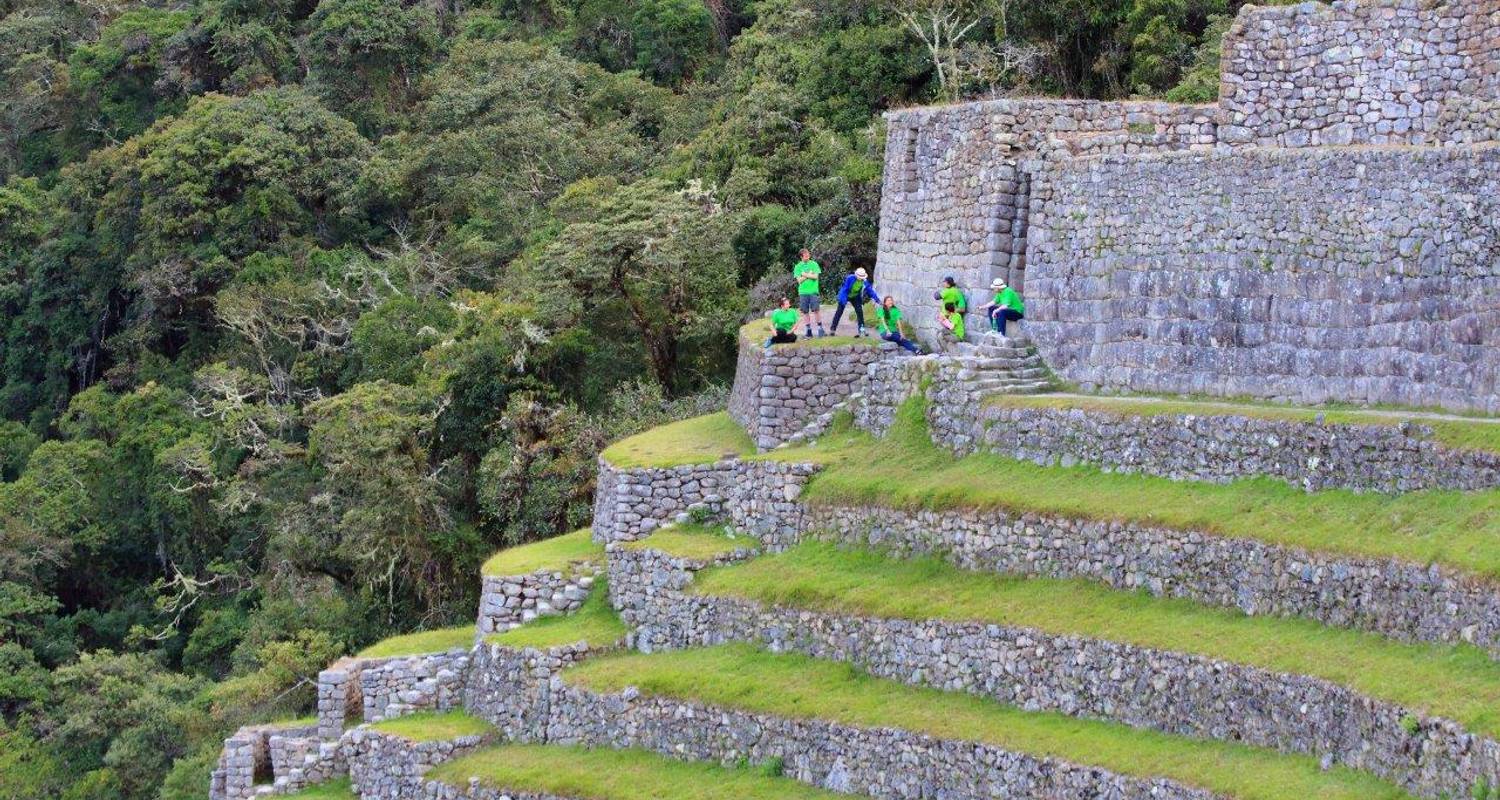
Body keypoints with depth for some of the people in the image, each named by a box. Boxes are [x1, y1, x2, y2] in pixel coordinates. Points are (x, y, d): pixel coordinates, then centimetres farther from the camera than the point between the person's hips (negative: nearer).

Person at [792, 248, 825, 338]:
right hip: (803, 292, 2)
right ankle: (809, 330, 8)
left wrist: (804, 274, -6)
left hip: (813, 291, -2)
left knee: (816, 310, -8)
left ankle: (820, 328, 0)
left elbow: (815, 276, -7)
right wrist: (809, 274, -7)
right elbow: (799, 280, -2)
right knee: (805, 312, 2)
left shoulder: (814, 264, 5)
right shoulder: (798, 267, 7)